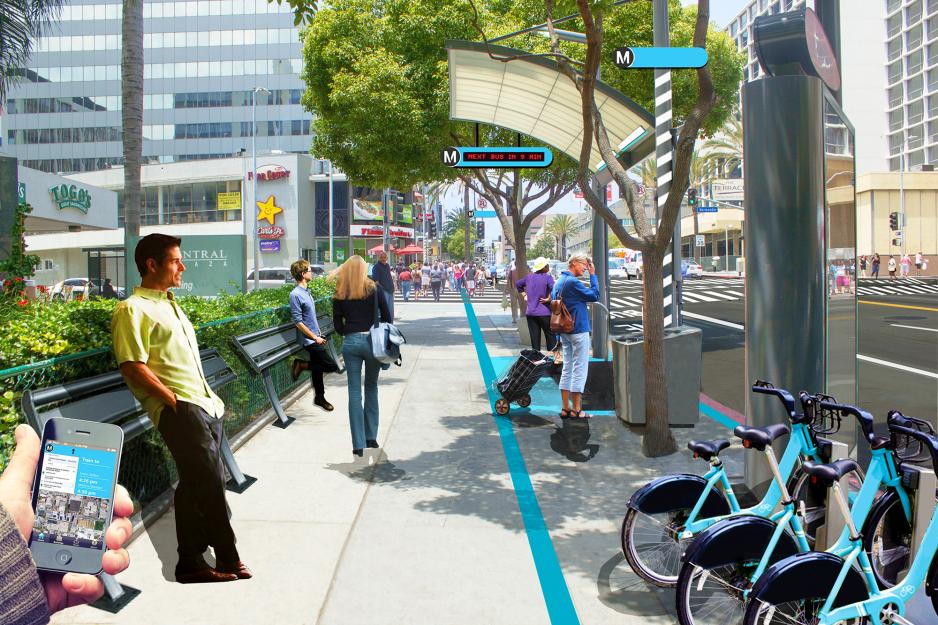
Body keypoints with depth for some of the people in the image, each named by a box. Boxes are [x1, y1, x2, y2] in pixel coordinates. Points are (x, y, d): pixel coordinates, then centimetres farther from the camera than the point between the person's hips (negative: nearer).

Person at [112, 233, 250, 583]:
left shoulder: (169, 305, 23)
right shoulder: (133, 309, -5)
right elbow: (133, 367, -15)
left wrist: (209, 397, 16)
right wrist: (174, 400, -17)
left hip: (204, 405, 9)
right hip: (179, 408, -9)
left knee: (195, 484, 11)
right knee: (210, 479, -12)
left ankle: (191, 562, 19)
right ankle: (227, 558, 1)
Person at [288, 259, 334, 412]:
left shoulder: (307, 291, 10)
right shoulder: (296, 294, -17)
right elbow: (298, 322, -19)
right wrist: (315, 337, -16)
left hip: (315, 338, 8)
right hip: (309, 340, -8)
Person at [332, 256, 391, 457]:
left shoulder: (340, 294, 3)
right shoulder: (374, 288, 0)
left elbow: (338, 325, 4)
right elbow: (387, 317, 0)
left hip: (351, 342, 0)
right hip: (373, 341, 0)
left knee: (354, 392, 3)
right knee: (371, 387, 17)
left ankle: (358, 444, 2)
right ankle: (371, 436, 21)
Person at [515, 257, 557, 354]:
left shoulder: (529, 276, 8)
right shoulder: (547, 277, -10)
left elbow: (517, 284, 22)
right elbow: (554, 288, -28)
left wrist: (524, 293, 21)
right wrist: (549, 298, -15)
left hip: (530, 312, 5)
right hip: (544, 313, -5)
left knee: (534, 338, 8)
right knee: (550, 336, 7)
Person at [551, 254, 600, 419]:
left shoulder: (559, 282, 12)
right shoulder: (573, 282, -16)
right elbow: (595, 295, -13)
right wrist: (593, 275, -6)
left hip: (564, 331, 9)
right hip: (578, 331, -9)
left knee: (567, 369, 12)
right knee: (580, 370, -2)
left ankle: (565, 408, 14)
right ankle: (576, 409, 1)